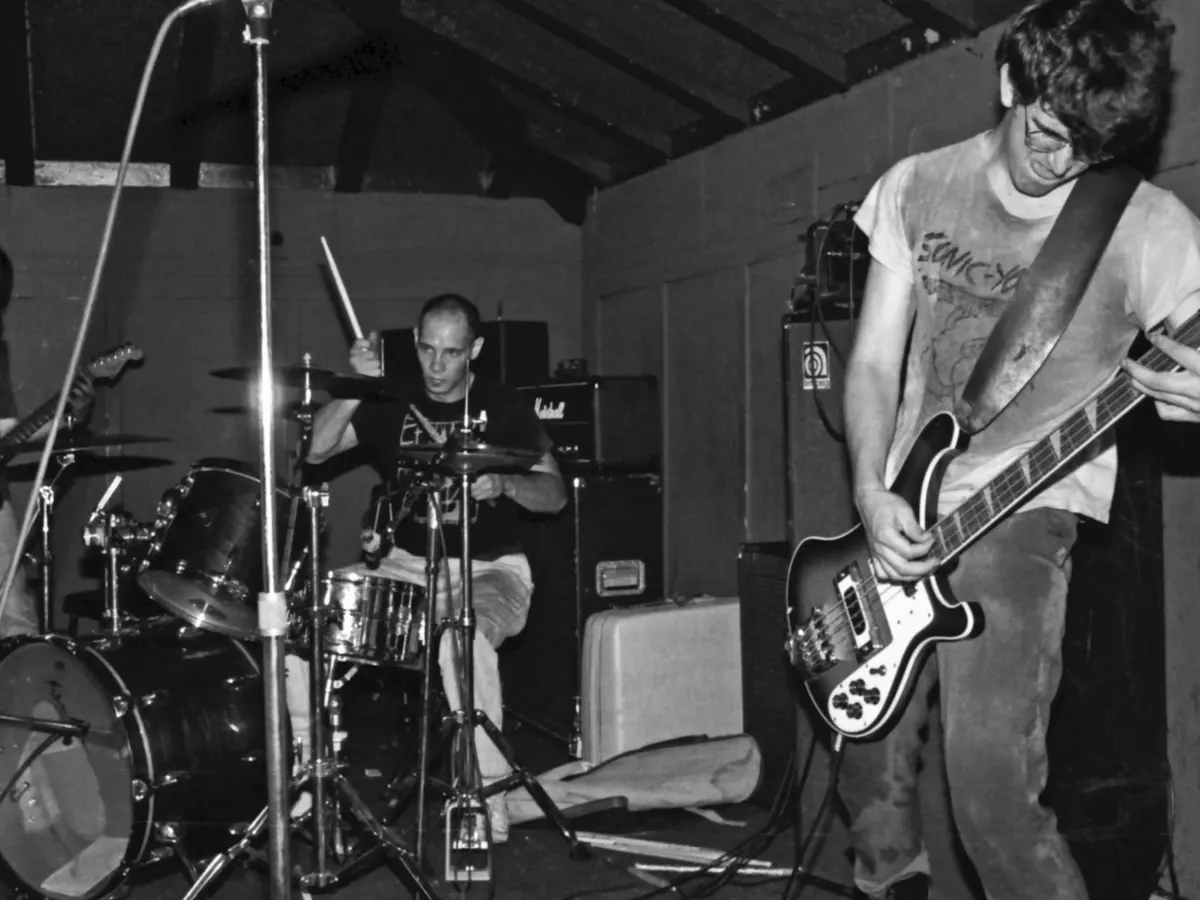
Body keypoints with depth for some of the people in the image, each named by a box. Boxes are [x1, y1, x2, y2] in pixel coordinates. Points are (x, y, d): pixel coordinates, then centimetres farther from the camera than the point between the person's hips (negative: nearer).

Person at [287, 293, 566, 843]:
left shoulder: (503, 409, -2)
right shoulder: (392, 405, 4)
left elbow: (555, 495, -2)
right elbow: (316, 450, -8)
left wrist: (503, 483, -22)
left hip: (489, 571, -4)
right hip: (407, 566, 4)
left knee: (463, 641, -37)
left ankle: (487, 800, -22)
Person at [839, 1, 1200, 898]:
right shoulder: (915, 187, 5)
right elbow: (873, 363, 6)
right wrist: (872, 494, -11)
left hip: (1025, 515, -4)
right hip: (903, 520, 4)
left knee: (992, 785, -17)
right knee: (870, 765, 11)